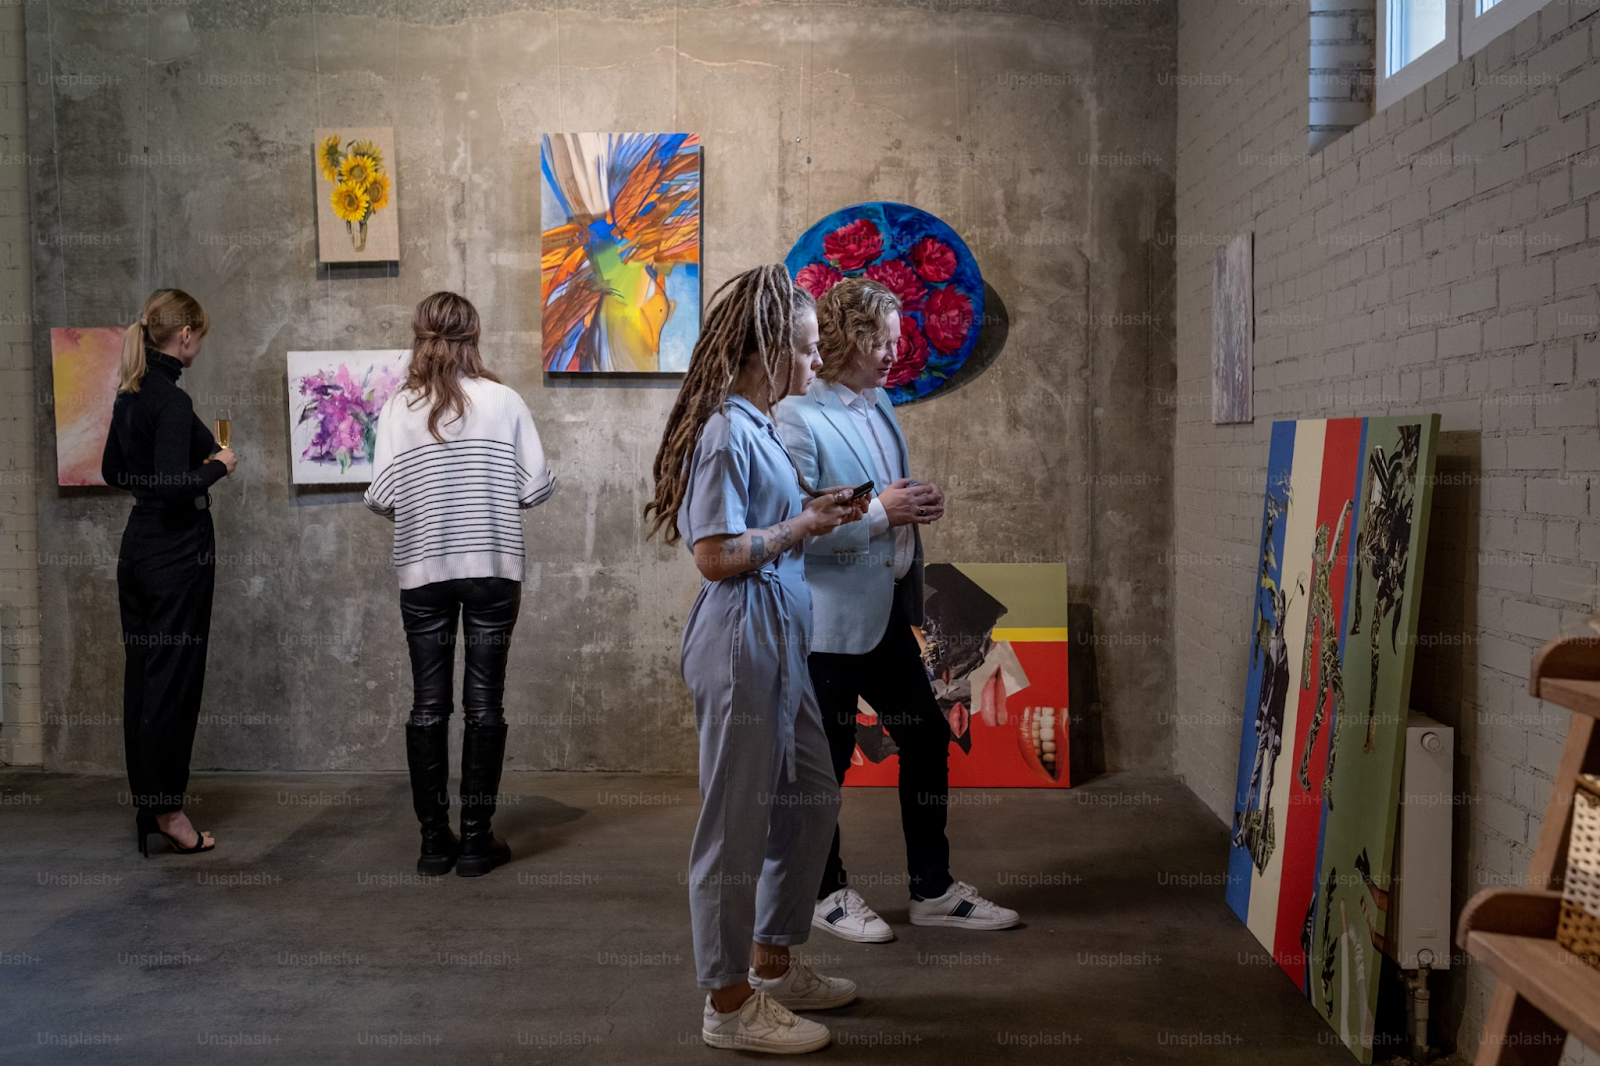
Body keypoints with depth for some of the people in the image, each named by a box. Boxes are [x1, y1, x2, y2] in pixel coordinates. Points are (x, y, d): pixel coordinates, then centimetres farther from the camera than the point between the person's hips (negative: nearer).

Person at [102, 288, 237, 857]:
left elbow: (114, 471, 18)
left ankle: (146, 801, 24)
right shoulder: (172, 400, -18)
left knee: (142, 673, 13)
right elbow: (174, 488, -25)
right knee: (174, 676, -1)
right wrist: (217, 465, -8)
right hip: (177, 553, -9)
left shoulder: (129, 393, 9)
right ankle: (167, 809, 7)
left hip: (138, 549, 9)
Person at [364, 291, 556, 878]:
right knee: (484, 701, 5)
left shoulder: (398, 407, -2)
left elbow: (382, 495, -6)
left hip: (423, 569, 1)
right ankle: (476, 837, 9)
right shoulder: (504, 401, -4)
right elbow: (536, 485, -5)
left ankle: (434, 839, 13)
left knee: (429, 703, 8)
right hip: (493, 566, -1)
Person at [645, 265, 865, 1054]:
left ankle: (772, 965, 34)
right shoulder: (727, 433, -17)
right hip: (740, 641, -10)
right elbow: (715, 554, -22)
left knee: (811, 798, 19)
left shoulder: (757, 426, 12)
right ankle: (729, 1004, 15)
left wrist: (811, 513, 5)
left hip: (779, 640, 11)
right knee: (738, 824, 1)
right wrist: (802, 527, -13)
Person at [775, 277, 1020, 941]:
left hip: (888, 612, 9)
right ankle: (828, 893, 25)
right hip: (831, 619, -8)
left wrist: (917, 507, 1)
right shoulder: (797, 417, -16)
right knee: (827, 761, 6)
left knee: (927, 739, 12)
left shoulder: (880, 405, 11)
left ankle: (933, 890, 25)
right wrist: (880, 512, -21)